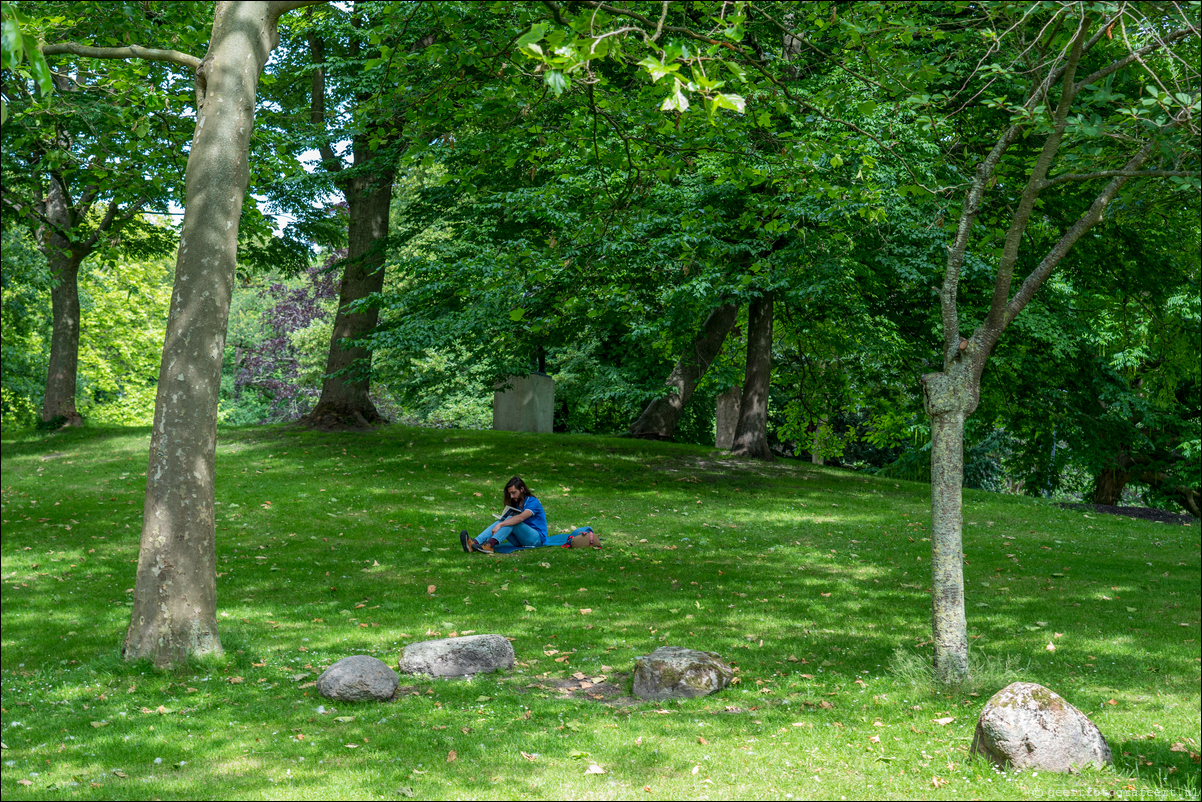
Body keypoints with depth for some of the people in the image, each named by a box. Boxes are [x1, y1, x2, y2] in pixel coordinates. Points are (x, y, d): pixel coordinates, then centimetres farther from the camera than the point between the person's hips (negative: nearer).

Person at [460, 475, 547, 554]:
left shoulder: (533, 502, -10)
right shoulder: (516, 504, 16)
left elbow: (521, 518, -29)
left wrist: (500, 525, -38)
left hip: (537, 538, -6)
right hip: (520, 541, 6)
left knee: (512, 520, -29)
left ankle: (489, 544, -52)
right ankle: (475, 542, -42)